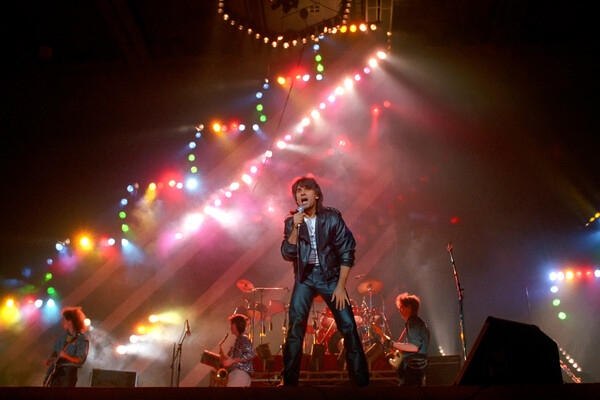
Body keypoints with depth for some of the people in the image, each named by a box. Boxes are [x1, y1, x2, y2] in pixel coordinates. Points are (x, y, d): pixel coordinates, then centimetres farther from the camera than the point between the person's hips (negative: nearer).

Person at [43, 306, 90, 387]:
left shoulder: (82, 339, -9)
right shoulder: (64, 335, 13)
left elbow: (79, 359, -14)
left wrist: (67, 356, -30)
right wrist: (50, 360, 8)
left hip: (68, 371, -7)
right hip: (55, 370, 7)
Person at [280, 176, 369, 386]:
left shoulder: (331, 217, -5)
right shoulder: (291, 222, 2)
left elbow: (347, 252, -5)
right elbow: (288, 255, -6)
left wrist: (341, 286, -10)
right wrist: (296, 228, -19)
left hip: (330, 276, -1)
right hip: (305, 278, 1)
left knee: (348, 326, -11)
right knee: (295, 325, -13)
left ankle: (361, 380, -1)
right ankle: (289, 380, -3)